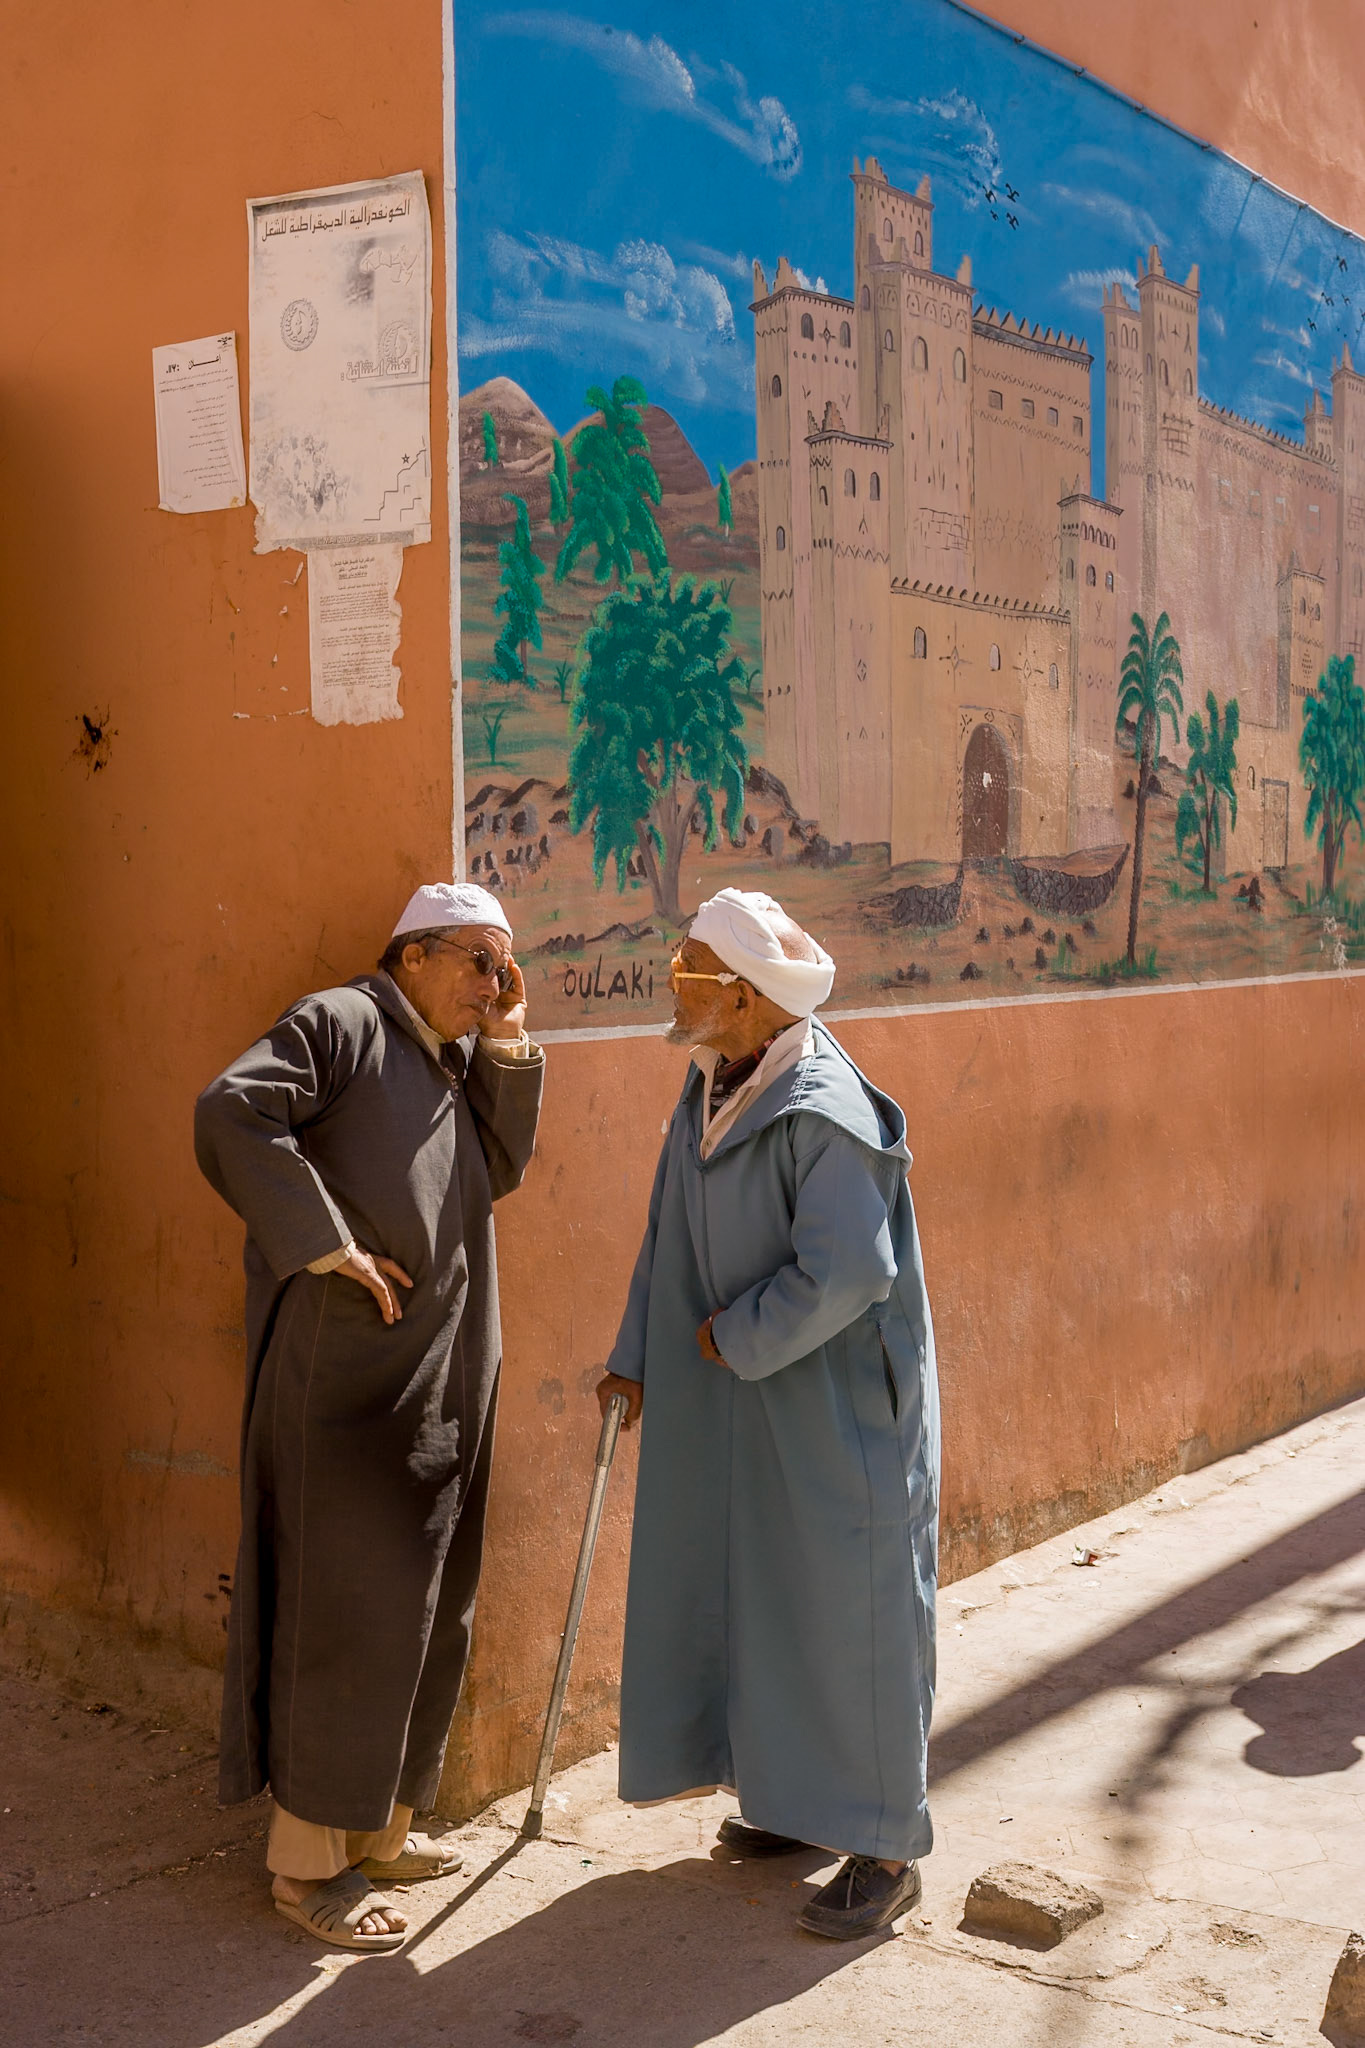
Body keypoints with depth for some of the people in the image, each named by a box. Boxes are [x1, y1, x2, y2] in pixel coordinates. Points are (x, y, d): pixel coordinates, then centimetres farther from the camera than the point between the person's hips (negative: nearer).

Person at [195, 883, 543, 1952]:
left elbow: (497, 1171, 12)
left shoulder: (456, 1060, 18)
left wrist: (507, 1043, 4)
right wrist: (323, 1241, -22)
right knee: (344, 1603, -3)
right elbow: (230, 1113, -21)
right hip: (346, 1369, -9)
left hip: (441, 1378, 9)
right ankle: (308, 1859, 10)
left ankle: (375, 1824, 30)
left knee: (426, 1606, 15)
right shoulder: (340, 1023, -9)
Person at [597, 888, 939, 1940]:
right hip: (740, 1394, 9)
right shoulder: (708, 1089, 4)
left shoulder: (824, 1113, -24)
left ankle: (885, 1846, 12)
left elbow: (846, 1272, -27)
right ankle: (799, 1797, 34)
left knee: (843, 1606, -1)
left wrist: (735, 1337, -16)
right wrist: (637, 1358, 12)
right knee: (751, 1588, 17)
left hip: (836, 1401, -9)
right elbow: (673, 1238, 13)